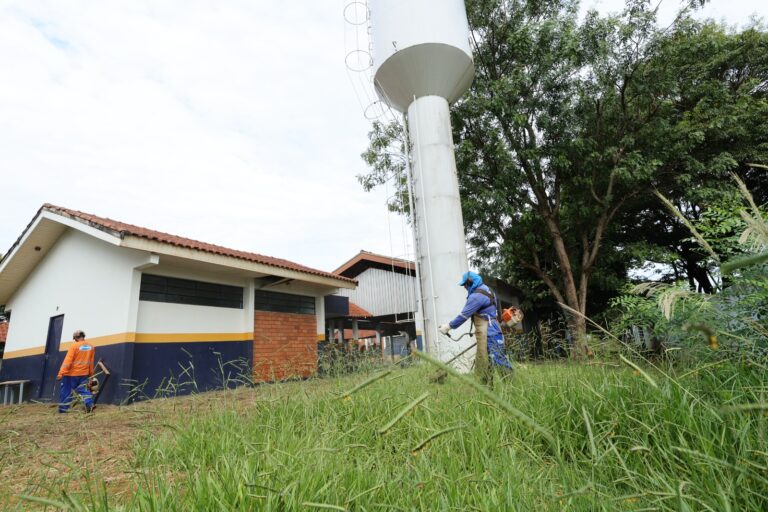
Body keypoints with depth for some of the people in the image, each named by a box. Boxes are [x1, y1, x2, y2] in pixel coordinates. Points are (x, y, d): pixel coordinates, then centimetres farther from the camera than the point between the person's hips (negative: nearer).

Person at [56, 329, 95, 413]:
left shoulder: (74, 346, -12)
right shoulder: (91, 347, 4)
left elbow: (67, 361, -17)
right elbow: (91, 362, 11)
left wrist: (61, 373, -16)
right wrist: (90, 374, 17)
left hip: (71, 374, -4)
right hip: (84, 374, 4)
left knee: (66, 391, 10)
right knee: (84, 390, 7)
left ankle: (62, 409, 17)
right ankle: (90, 405, -11)